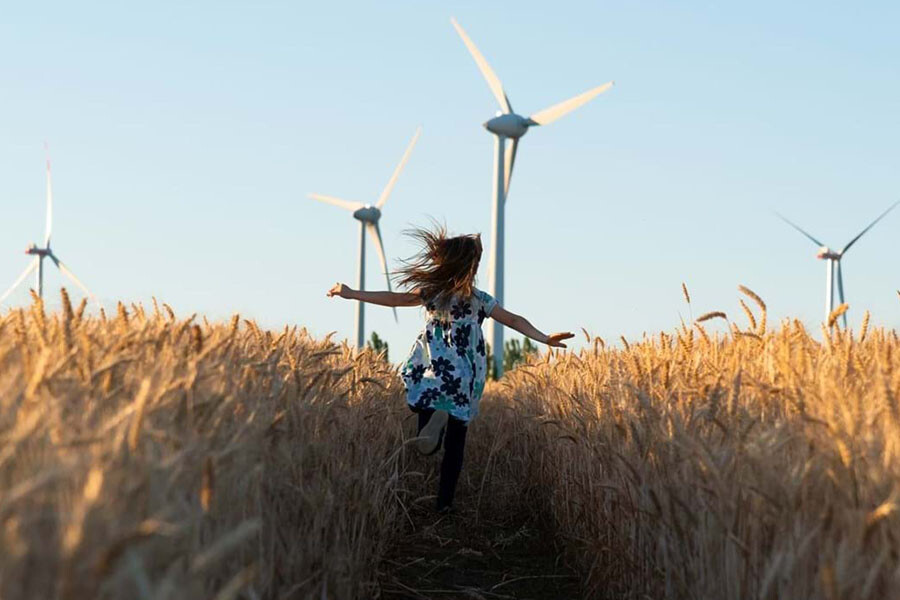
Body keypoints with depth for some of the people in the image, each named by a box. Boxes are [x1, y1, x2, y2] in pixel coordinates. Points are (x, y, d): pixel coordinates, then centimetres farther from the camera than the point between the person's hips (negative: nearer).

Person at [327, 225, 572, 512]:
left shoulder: (432, 292, -3)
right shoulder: (480, 300, 0)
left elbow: (395, 298, -5)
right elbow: (514, 320, -7)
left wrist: (351, 294, 0)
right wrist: (545, 338, -7)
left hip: (432, 379, -1)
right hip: (463, 386, 1)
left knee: (426, 446, 7)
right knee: (454, 445, 11)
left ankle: (436, 419, -28)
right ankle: (445, 501, 7)